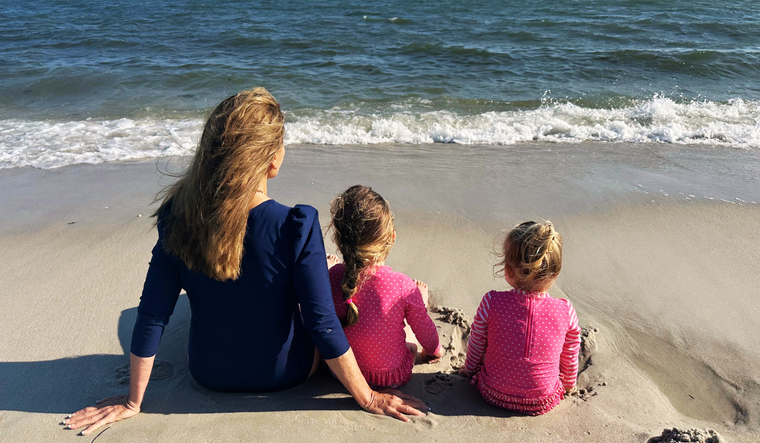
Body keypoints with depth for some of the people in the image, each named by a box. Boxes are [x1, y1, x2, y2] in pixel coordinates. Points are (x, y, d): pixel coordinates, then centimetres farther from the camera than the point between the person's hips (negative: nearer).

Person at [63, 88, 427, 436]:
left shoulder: (178, 218, -20)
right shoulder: (296, 228, -31)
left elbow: (151, 318, -15)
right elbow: (322, 324, -25)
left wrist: (132, 402, 0)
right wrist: (368, 398, -11)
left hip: (209, 374, 3)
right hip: (284, 375, -2)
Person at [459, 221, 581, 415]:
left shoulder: (491, 303, -22)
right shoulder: (566, 312, -19)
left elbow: (476, 345, -5)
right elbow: (570, 357, -1)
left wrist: (469, 369, 18)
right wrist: (569, 384, 22)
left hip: (495, 395, 0)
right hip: (543, 404, 1)